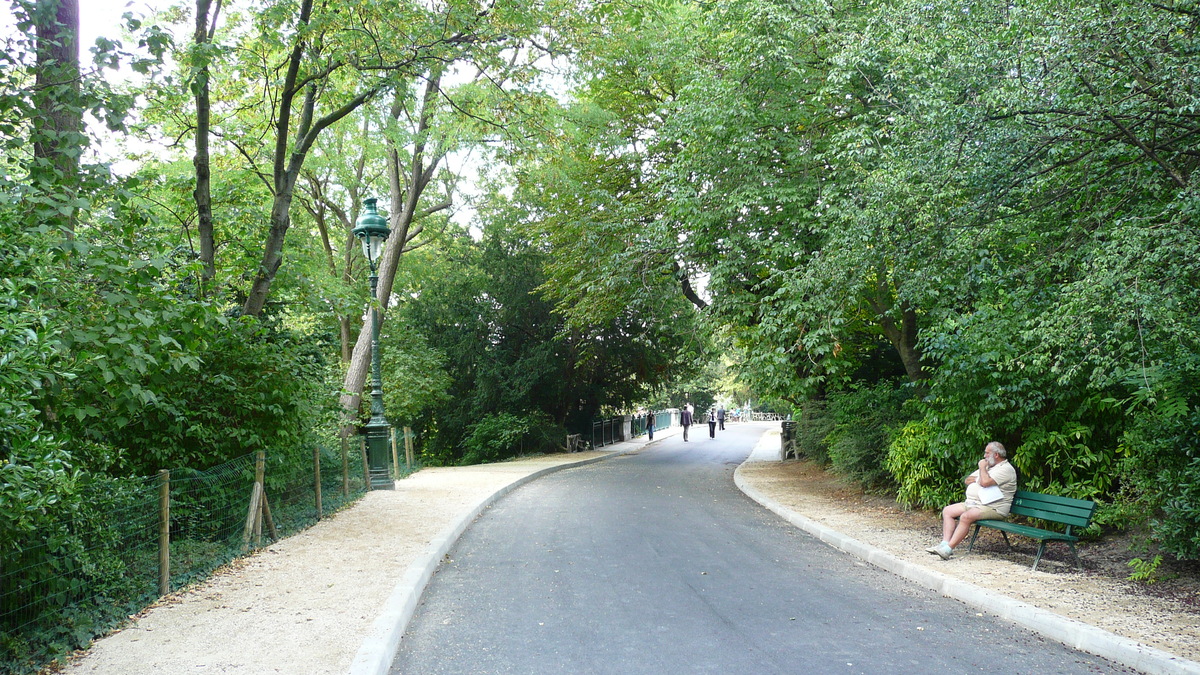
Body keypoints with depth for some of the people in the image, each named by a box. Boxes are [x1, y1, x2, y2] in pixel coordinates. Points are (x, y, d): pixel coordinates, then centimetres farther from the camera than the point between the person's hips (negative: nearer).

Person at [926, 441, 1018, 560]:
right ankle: (945, 543, -14)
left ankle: (948, 549, -32)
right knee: (947, 511, -3)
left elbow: (985, 482, -23)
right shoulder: (988, 466, 24)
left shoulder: (1006, 469, -7)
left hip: (993, 508, -10)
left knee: (966, 516, -32)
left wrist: (982, 468, -6)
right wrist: (977, 479, 1)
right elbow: (967, 480, 22)